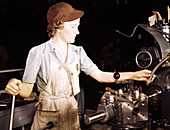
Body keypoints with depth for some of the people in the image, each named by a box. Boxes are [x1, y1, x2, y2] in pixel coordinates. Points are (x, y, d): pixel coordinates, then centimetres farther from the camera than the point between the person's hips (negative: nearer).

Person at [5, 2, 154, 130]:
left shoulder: (78, 52, 1)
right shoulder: (38, 53, -14)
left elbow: (99, 75, 4)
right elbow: (27, 90, -11)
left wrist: (133, 75, 0)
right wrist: (16, 86, -36)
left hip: (71, 112, 4)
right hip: (47, 114, -4)